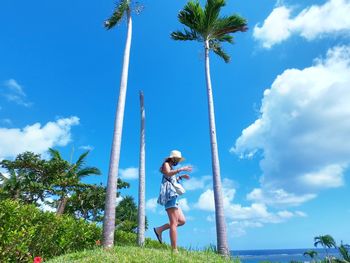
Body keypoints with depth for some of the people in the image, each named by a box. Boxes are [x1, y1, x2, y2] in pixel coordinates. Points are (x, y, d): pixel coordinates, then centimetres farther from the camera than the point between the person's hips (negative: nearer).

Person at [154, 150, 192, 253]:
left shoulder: (172, 168, 28)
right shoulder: (166, 164, 3)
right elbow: (167, 174, -18)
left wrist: (181, 177, 25)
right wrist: (181, 169, -22)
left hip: (173, 195, 10)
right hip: (169, 194, -10)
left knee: (182, 221, 6)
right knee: (174, 223, -15)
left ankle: (159, 229, 8)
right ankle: (175, 250, -16)